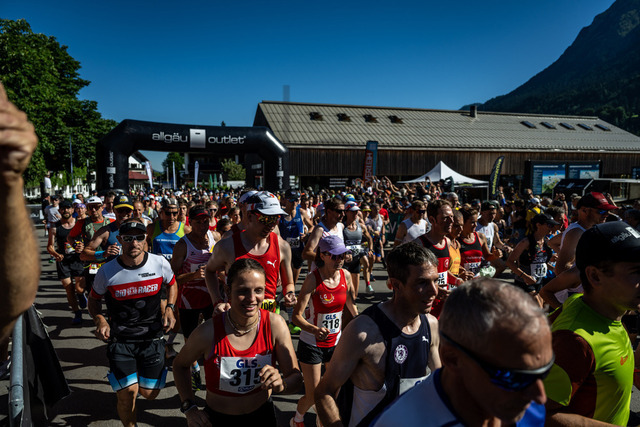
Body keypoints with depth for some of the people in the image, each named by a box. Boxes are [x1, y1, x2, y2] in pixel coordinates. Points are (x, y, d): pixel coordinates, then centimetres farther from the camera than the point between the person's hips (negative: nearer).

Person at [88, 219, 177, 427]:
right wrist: (100, 320, -12)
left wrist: (169, 308, -4)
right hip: (120, 339, -1)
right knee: (128, 394, -9)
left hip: (152, 337, 1)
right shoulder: (107, 271, -10)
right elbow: (94, 299, 7)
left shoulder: (160, 263, -9)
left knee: (149, 393, 5)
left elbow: (172, 284, 12)